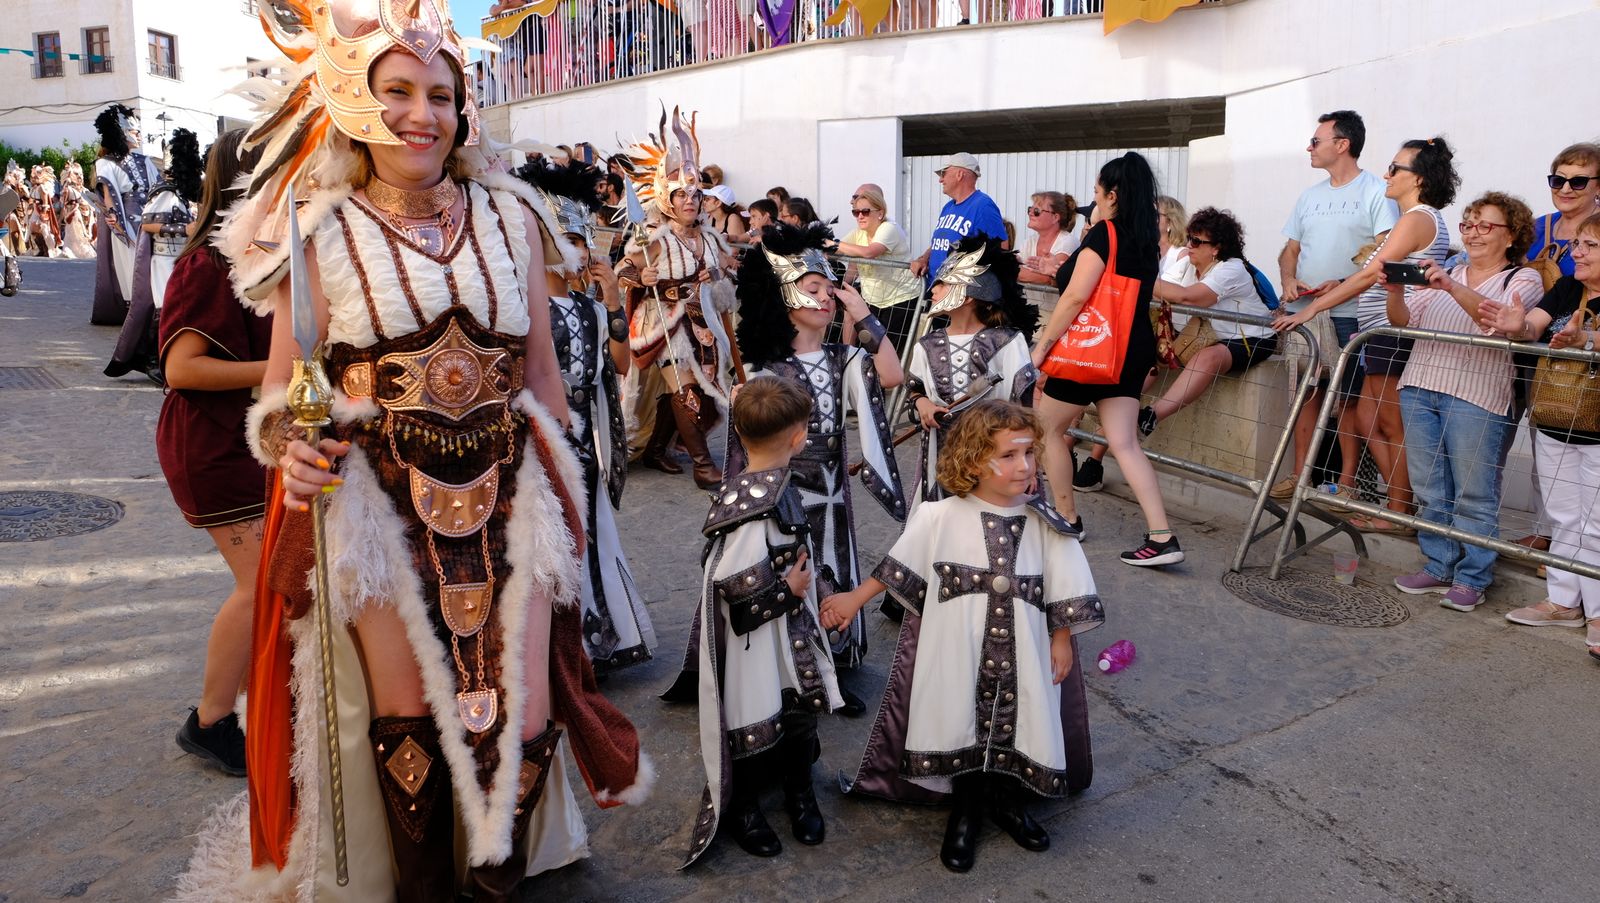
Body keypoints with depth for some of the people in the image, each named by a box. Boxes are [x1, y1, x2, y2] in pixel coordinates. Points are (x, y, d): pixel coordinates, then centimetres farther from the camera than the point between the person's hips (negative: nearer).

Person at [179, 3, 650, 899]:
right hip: (378, 504, -1)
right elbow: (283, 394, 2)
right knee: (407, 722, 10)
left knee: (520, 725, 2)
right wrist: (292, 447, -20)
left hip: (508, 500, 2)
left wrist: (561, 491, 11)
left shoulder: (510, 218, 6)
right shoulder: (318, 232, 0)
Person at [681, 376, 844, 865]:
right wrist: (788, 590, -19)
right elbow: (732, 582, -30)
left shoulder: (780, 487, -1)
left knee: (802, 711, 19)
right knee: (756, 723, 10)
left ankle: (800, 796, 42)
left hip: (791, 629, 8)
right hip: (757, 640, -8)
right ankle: (742, 808, 34)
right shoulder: (758, 507, -29)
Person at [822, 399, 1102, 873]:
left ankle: (1008, 802, 40)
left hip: (1021, 656, 2)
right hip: (958, 655, -2)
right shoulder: (941, 518, -10)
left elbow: (1064, 590, 4)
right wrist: (854, 599, 6)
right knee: (961, 725, 8)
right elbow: (897, 568, 1)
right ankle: (965, 811, 32)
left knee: (1017, 725, 12)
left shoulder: (1043, 524, -4)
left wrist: (1062, 640, 5)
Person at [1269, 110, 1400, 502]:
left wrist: (1342, 286, -22)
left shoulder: (1376, 192, -3)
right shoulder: (1310, 196, 18)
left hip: (1349, 315, -6)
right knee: (1306, 393, 9)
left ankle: (1347, 482, 4)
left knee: (1348, 399, -2)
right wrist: (1288, 281, -1)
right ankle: (1299, 474, 15)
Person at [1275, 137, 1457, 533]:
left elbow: (1370, 275, -19)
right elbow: (1379, 276, 17)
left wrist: (1310, 310, -20)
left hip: (1394, 333, -10)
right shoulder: (1426, 219, 19)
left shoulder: (1417, 218, -12)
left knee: (1394, 427, -1)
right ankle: (1399, 504, 18)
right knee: (1366, 421, 12)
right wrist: (1338, 287, 7)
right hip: (1387, 335, 10)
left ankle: (1398, 515, 8)